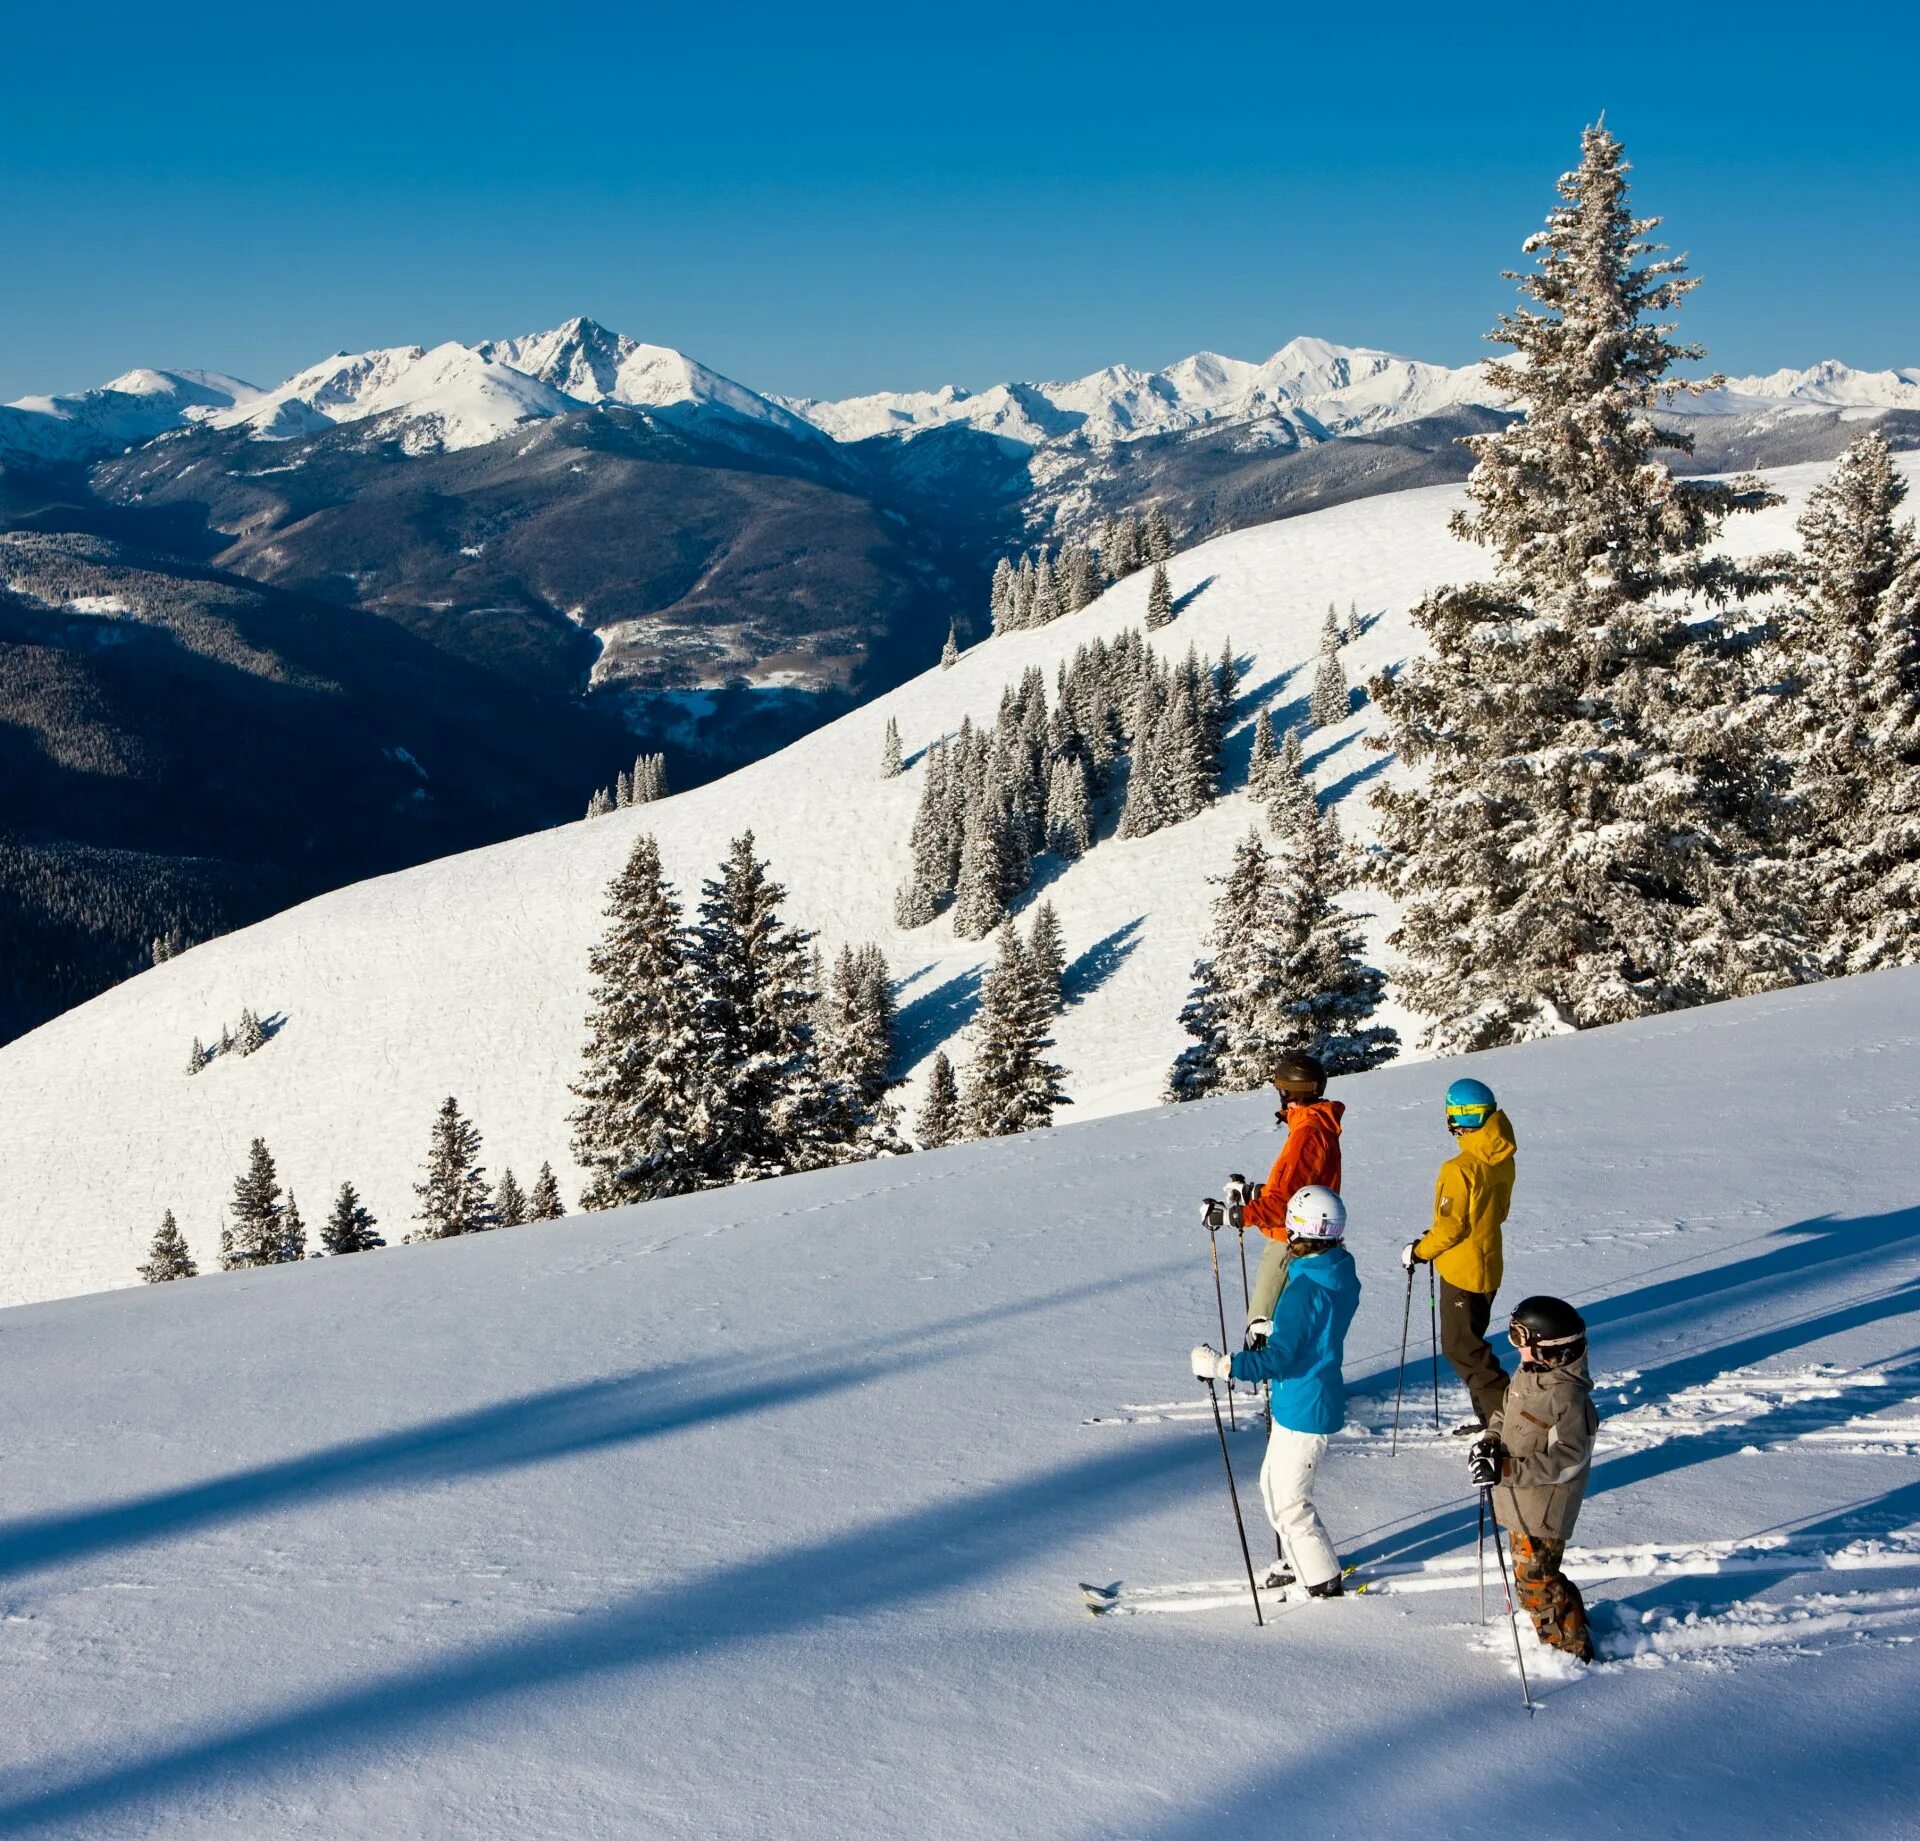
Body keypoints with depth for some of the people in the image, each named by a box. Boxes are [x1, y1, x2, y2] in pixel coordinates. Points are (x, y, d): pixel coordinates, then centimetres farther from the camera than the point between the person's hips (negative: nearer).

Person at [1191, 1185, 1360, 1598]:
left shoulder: (1305, 1289, -27)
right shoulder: (1343, 1275, 1)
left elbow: (1278, 1358, -29)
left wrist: (1220, 1365, -27)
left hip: (1304, 1409, -9)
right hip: (1305, 1403, 9)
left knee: (1289, 1501, 4)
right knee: (1273, 1484, 23)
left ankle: (1324, 1582, 15)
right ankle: (1302, 1563, 34)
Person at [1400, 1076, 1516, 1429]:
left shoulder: (1460, 1169, -25)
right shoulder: (1502, 1161, 2)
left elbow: (1450, 1227, -22)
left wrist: (1419, 1251, -5)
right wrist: (1434, 1238, 17)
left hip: (1462, 1269, -9)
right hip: (1488, 1265, 9)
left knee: (1460, 1347, 2)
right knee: (1469, 1341, 19)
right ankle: (1492, 1415, 21)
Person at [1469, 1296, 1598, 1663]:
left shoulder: (1567, 1397, -27)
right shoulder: (1527, 1376, 1)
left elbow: (1567, 1460, -28)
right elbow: (1504, 1412, 17)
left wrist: (1506, 1469, -31)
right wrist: (1491, 1442, -4)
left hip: (1544, 1509, -9)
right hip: (1519, 1500, 9)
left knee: (1535, 1580, -1)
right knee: (1532, 1571, 22)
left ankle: (1572, 1645, 16)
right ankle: (1571, 1622, 40)